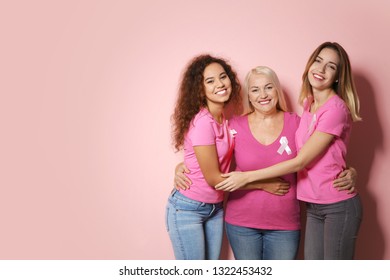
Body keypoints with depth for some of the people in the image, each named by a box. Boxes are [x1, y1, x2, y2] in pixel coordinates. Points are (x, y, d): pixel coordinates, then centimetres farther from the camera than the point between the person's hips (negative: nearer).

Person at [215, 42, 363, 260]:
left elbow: (300, 161, -18)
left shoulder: (336, 108, -17)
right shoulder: (308, 104, 7)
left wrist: (247, 176, -15)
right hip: (313, 206, 7)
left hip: (339, 207, -7)